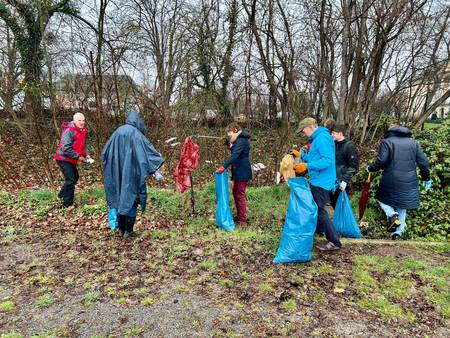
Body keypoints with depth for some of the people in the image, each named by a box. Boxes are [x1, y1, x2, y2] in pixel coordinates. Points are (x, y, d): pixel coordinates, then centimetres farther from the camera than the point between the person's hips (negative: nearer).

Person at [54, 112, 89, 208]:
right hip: (63, 159, -9)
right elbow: (66, 148, -29)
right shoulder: (69, 131, -24)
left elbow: (82, 145, 15)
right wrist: (78, 157, -23)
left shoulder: (82, 131, 4)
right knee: (70, 180, -9)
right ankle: (68, 204, 2)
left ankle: (62, 194, 40)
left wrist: (85, 155, -1)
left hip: (71, 159, 9)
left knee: (75, 177, 21)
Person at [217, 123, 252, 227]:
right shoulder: (238, 140, 17)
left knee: (240, 195, -6)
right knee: (236, 193, 16)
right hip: (238, 172, 10)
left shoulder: (241, 140, -16)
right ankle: (239, 217, 27)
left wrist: (223, 166, -35)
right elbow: (235, 155, 14)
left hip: (242, 173, -10)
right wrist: (230, 143, 0)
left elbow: (234, 156, -28)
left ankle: (243, 221, 2)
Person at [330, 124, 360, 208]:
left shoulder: (349, 146, -11)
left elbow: (353, 166, -14)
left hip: (342, 183, -7)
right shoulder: (334, 144, 8)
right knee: (334, 203, 15)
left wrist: (345, 180, -19)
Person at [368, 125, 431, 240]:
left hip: (391, 181, -4)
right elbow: (423, 162, 8)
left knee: (383, 199, 18)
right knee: (402, 207, 17)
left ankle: (391, 214, -9)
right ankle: (398, 232, 18)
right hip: (409, 182, 4)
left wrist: (371, 169, 4)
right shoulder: (413, 143, 11)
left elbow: (381, 161, -13)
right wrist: (426, 178, 19)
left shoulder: (387, 142, -3)